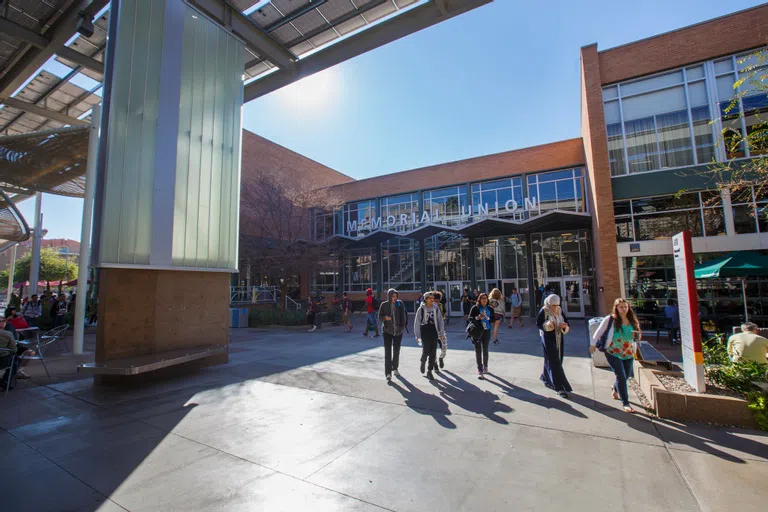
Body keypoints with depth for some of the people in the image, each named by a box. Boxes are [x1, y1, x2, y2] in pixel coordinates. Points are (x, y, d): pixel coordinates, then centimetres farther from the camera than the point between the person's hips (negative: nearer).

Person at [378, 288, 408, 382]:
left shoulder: (400, 304, -3)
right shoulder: (384, 305, -6)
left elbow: (404, 315, 1)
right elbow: (380, 318, -3)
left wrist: (402, 325, -10)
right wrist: (385, 317, -24)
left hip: (398, 330, 2)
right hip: (387, 331, -2)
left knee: (396, 351, 15)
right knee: (388, 352, -8)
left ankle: (395, 368, 36)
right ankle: (388, 374, -6)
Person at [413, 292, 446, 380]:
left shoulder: (436, 308, 1)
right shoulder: (421, 309, -6)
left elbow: (440, 321, 6)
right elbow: (417, 322, -3)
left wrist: (441, 333, 4)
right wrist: (417, 335, -4)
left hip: (434, 332, 3)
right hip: (425, 333, -3)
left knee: (433, 353, 3)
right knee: (426, 351, -5)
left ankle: (429, 371, 15)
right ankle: (423, 362, 30)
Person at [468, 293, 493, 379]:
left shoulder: (490, 309, 6)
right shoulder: (475, 308, -3)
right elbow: (470, 318, -3)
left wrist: (487, 318, -12)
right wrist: (477, 318, -19)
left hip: (486, 331, 3)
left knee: (485, 350, 15)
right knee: (478, 351, -2)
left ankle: (485, 366, 34)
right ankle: (479, 370, 3)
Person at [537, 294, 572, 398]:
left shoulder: (559, 310, 2)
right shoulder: (544, 311, -13)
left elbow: (566, 321, 6)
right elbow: (538, 324, -10)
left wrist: (564, 325, -16)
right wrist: (547, 325, -29)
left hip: (559, 338, 6)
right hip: (548, 339, -6)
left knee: (554, 360, 16)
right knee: (554, 362, -5)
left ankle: (546, 378, 38)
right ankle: (560, 387, -2)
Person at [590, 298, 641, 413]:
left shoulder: (633, 321, 3)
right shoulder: (610, 320, -11)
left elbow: (637, 335, 14)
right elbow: (599, 332, -2)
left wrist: (637, 335, -10)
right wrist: (593, 344, 2)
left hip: (628, 354, 5)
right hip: (613, 353, -5)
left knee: (626, 376, 16)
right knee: (621, 376, -8)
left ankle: (615, 389, 46)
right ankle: (625, 403, 5)